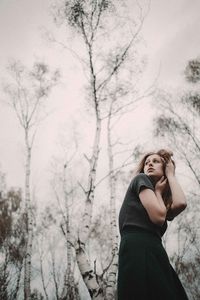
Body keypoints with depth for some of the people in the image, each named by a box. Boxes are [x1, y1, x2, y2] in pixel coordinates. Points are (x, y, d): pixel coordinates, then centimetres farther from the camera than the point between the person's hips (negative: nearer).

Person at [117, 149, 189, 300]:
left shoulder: (162, 202, 31)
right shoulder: (141, 179, 11)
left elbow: (180, 204, 5)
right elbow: (158, 217, -3)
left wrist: (171, 175, 18)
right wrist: (158, 191, 14)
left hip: (153, 251, 8)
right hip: (138, 249, -8)